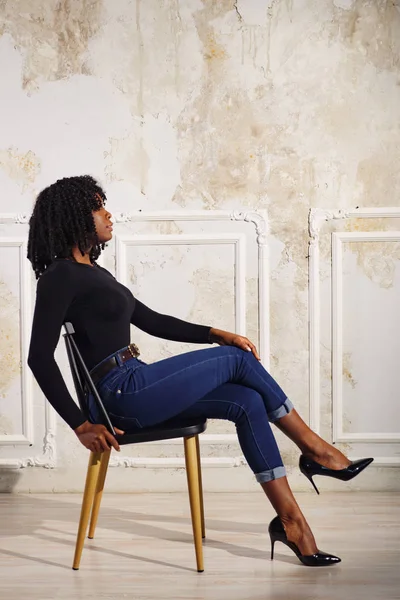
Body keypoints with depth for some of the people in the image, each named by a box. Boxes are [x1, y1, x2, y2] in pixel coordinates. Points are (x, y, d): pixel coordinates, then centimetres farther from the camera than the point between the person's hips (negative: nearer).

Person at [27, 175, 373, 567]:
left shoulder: (93, 272, 19)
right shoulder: (61, 275, -10)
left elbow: (151, 321, 21)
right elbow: (39, 358, -17)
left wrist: (217, 335, 12)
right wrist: (80, 426, -18)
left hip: (135, 390, 9)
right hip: (125, 393, -9)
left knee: (248, 403, -6)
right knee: (238, 359, -5)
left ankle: (289, 518, -6)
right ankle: (315, 449, 8)